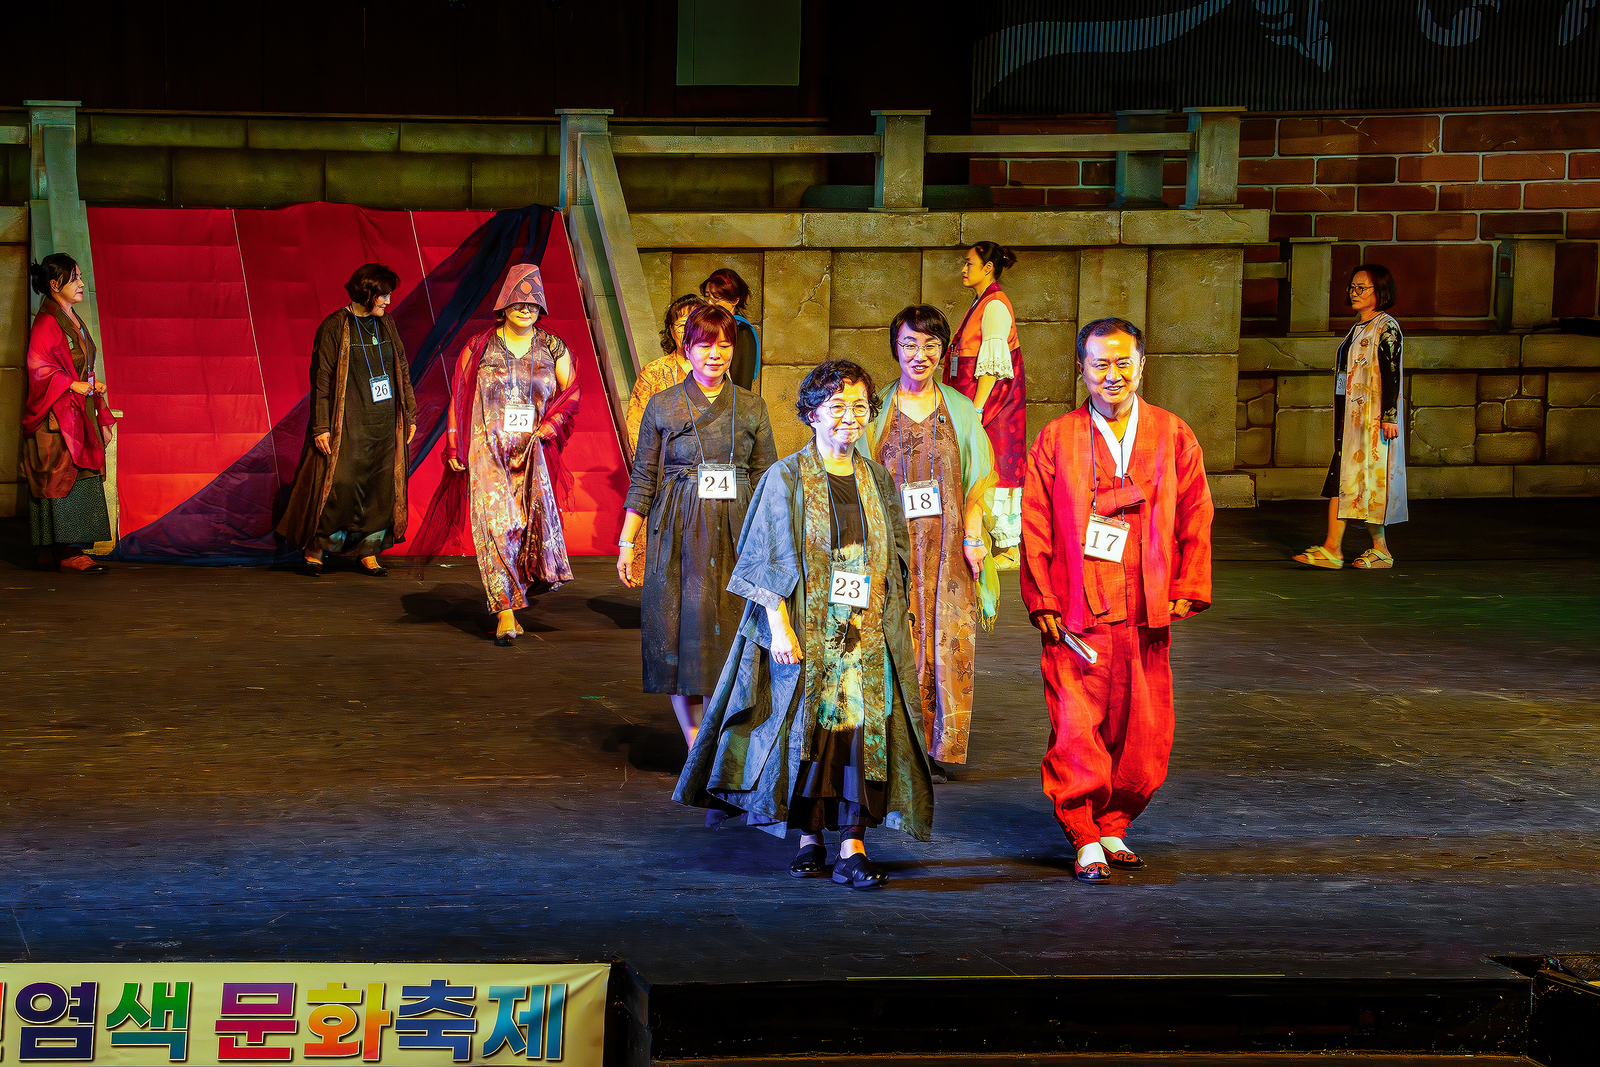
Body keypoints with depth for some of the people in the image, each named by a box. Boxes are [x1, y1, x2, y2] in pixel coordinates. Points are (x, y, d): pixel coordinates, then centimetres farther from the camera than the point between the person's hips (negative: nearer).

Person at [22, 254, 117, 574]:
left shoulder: (75, 322, 19)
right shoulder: (46, 323, -10)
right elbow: (39, 368, -18)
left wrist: (102, 416, 19)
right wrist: (74, 385, -21)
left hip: (80, 415, 9)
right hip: (57, 416, -9)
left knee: (82, 476, 5)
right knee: (66, 476, -11)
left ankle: (51, 553, 7)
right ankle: (69, 552, -12)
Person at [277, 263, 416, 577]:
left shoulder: (386, 325, 11)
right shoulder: (334, 327, -7)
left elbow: (403, 371, 17)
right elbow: (321, 379, -8)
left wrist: (409, 415, 14)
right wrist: (321, 426, -13)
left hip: (386, 422, 5)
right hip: (349, 425, -5)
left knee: (382, 489, 3)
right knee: (340, 485, -10)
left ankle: (369, 552, 12)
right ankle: (314, 551, 3)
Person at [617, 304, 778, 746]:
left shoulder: (751, 408, 7)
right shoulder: (663, 406, 3)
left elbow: (767, 478, 10)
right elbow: (642, 479, 6)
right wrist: (626, 543, 3)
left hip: (736, 535, 1)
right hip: (679, 535, -1)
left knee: (728, 631, -2)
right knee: (682, 631, -2)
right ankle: (696, 747, 5)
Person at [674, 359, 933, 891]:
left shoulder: (877, 481, 10)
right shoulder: (787, 478, -2)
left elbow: (895, 560, 15)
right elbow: (771, 561, -4)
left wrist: (897, 627, 9)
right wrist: (780, 626, -13)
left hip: (867, 630, 3)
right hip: (805, 631, -3)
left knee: (862, 727, -6)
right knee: (806, 729, 0)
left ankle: (852, 847, -4)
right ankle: (809, 839, 12)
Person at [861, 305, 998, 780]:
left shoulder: (960, 410, 9)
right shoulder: (878, 410, 6)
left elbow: (982, 475, 9)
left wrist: (973, 530, -4)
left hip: (948, 548, 1)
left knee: (949, 645, -4)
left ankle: (938, 749, 5)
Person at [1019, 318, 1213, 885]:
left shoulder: (1173, 437, 7)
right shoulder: (1055, 441, 2)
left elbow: (1195, 520, 9)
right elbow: (1035, 529, 3)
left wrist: (1188, 591, 1)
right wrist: (1042, 601, -3)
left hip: (1147, 616, 2)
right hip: (1077, 613, -2)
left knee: (1145, 734, 5)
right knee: (1077, 730, -5)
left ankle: (1114, 826, 22)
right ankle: (1085, 838, 6)